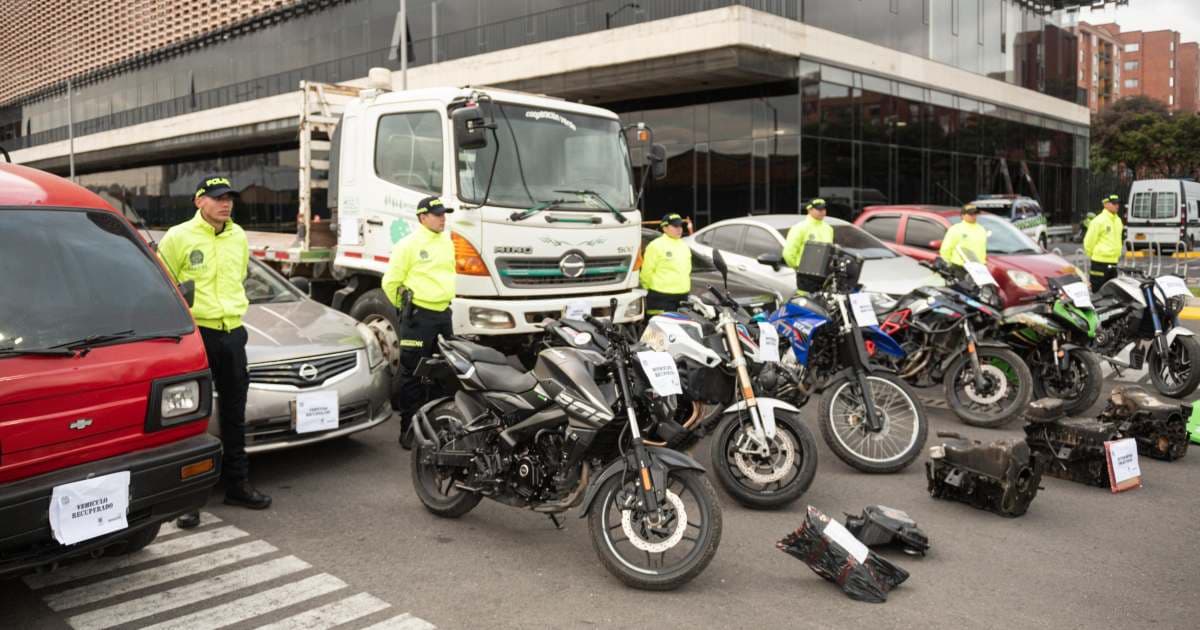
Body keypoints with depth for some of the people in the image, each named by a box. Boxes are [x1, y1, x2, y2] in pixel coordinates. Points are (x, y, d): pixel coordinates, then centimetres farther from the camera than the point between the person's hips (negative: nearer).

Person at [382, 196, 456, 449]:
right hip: (418, 316, -7)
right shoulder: (409, 245, -9)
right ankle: (409, 429, 1)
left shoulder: (447, 242, 13)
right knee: (412, 374, -4)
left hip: (443, 314, 8)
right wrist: (406, 307, 5)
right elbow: (390, 282, -6)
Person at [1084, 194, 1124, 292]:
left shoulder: (1118, 220, 13)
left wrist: (1117, 254, 21)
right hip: (1100, 262, -8)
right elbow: (1089, 240, -10)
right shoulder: (1099, 220, -12)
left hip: (1113, 262, 8)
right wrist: (1091, 255, -1)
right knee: (1098, 291, -5)